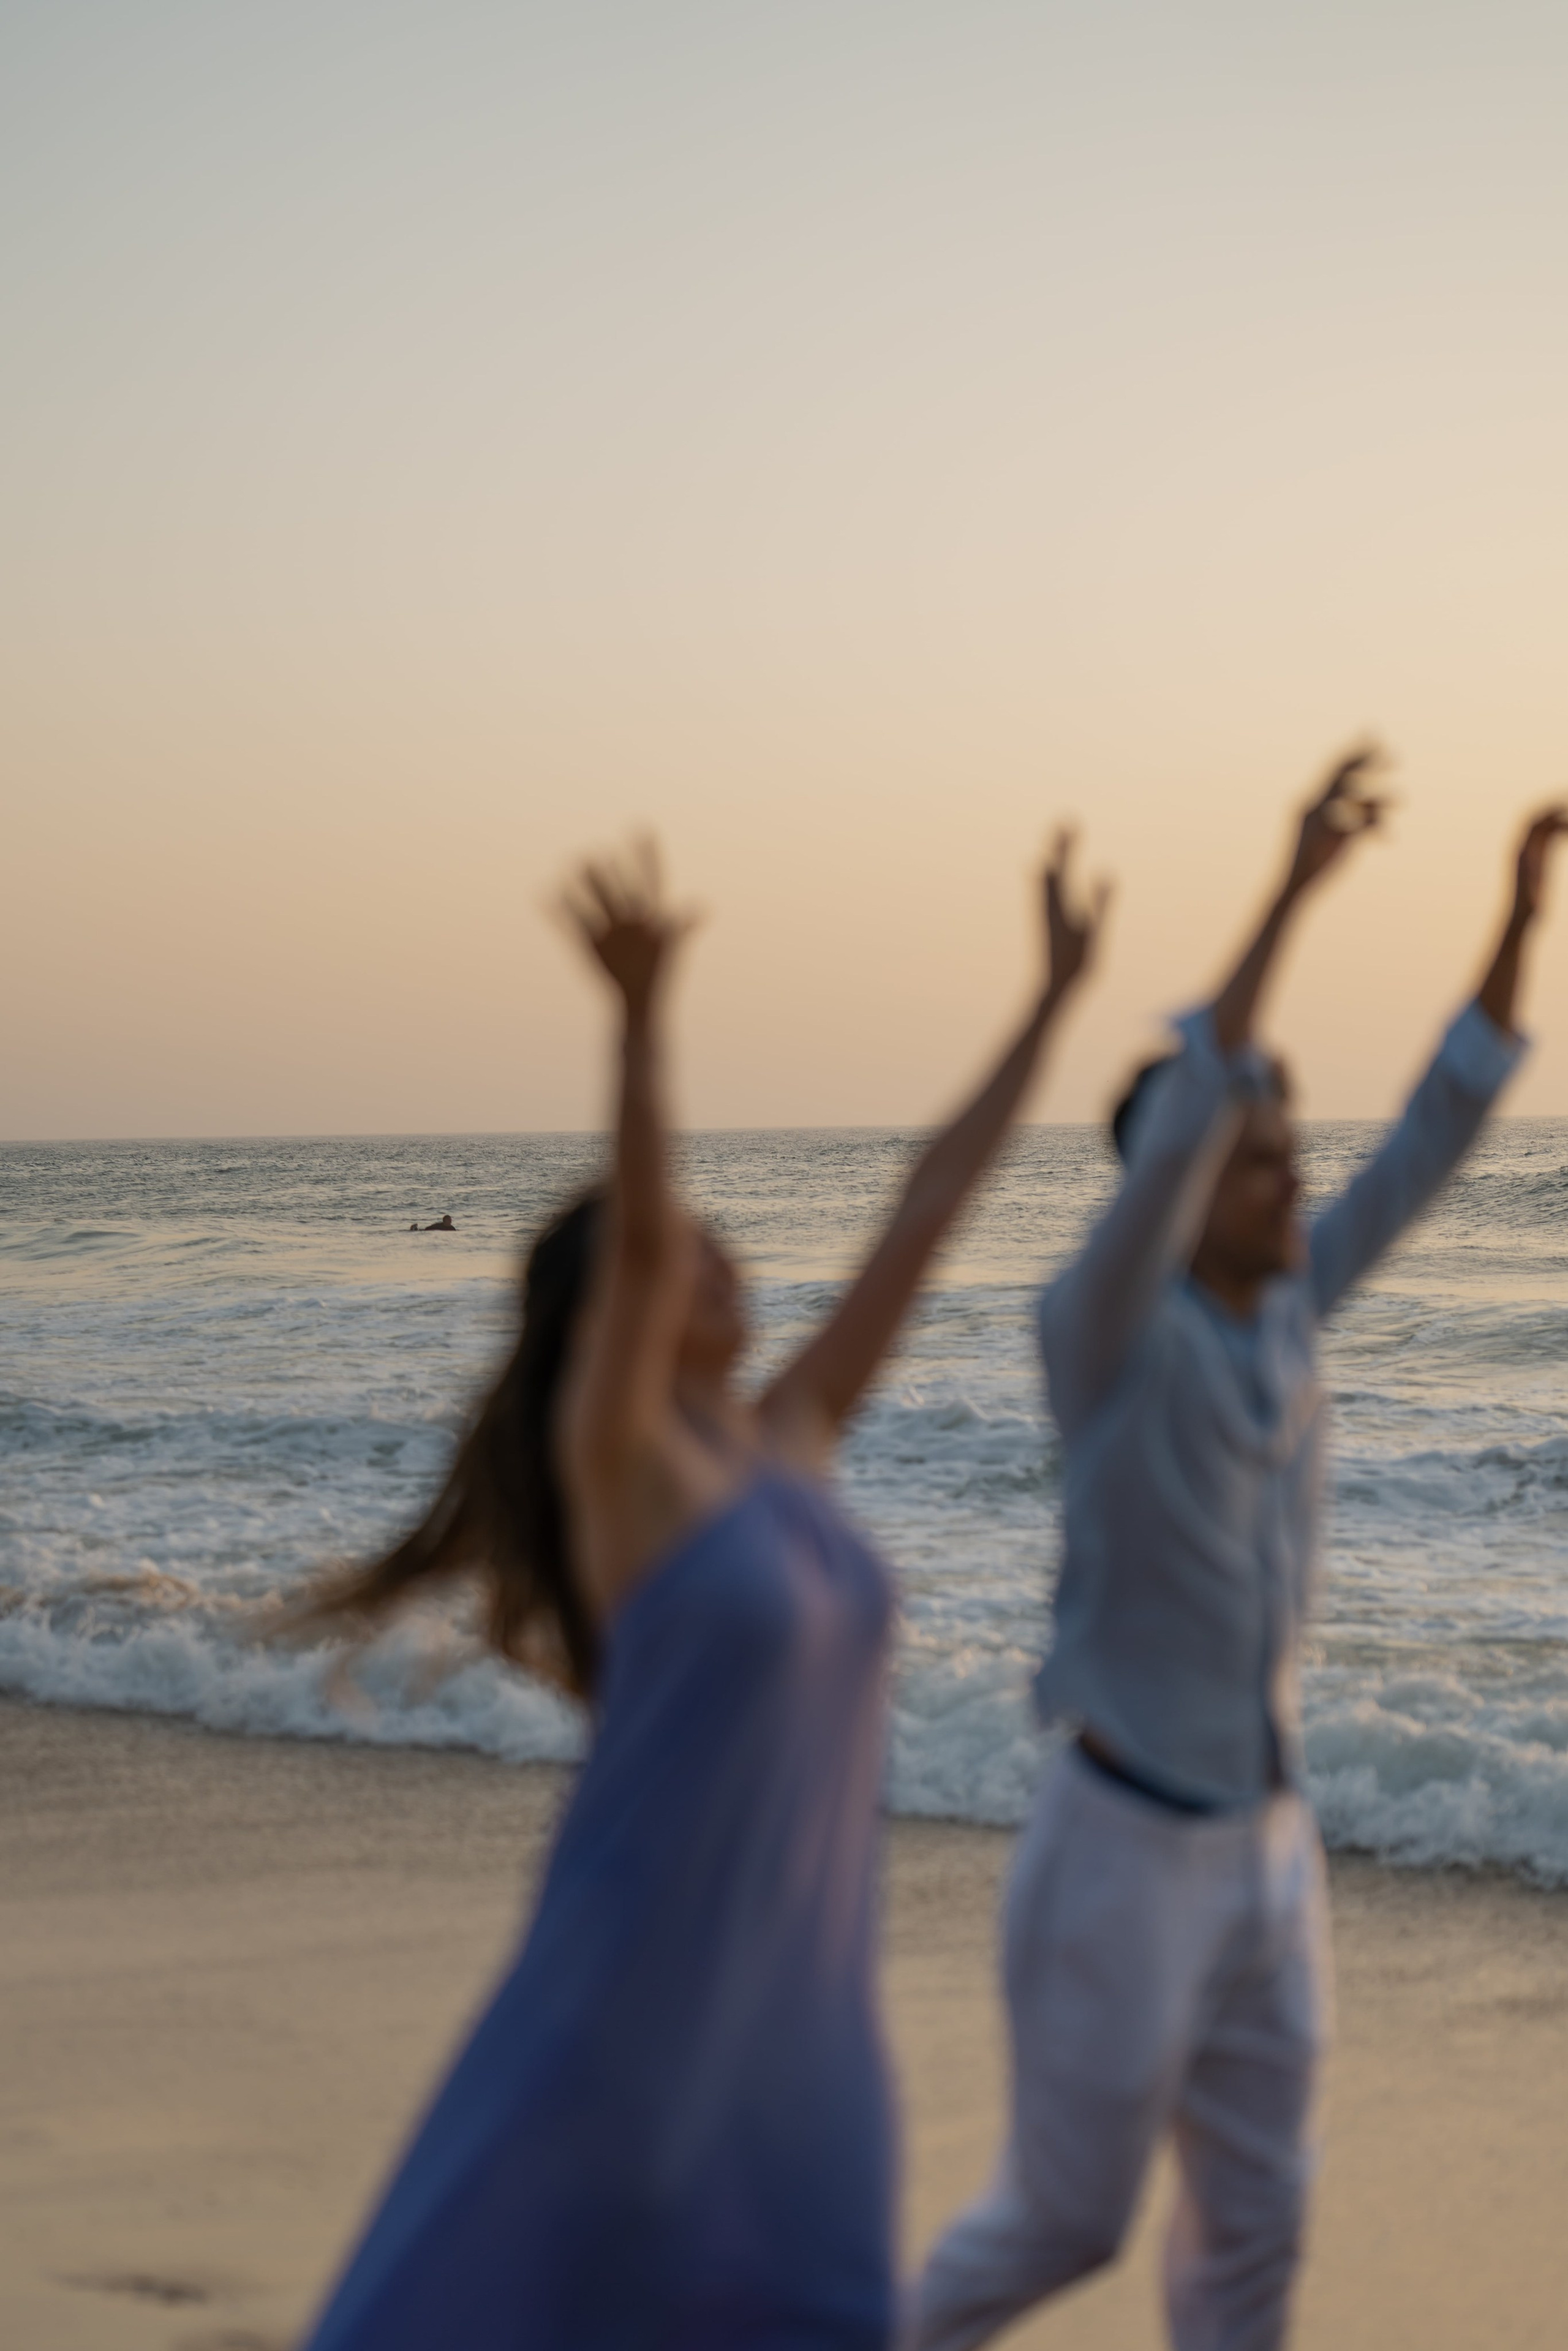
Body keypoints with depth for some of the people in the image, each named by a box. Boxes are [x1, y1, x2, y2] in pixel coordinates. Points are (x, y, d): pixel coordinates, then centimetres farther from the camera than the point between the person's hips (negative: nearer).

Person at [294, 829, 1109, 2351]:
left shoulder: (789, 1441, 9)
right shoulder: (605, 1446, -10)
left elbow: (926, 1210, 11)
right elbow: (634, 1232, -28)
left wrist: (1055, 992, 13)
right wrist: (641, 1009, -43)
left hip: (795, 1983, 7)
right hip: (642, 1969, -7)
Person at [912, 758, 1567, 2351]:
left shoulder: (1277, 1313, 4)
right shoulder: (1101, 1332, -17)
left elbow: (1433, 1139, 4)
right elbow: (1180, 1124, -35)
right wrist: (1292, 891, -39)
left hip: (1262, 1846, 7)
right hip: (1121, 1853, -7)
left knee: (1254, 2223, 11)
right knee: (1067, 2218, 7)